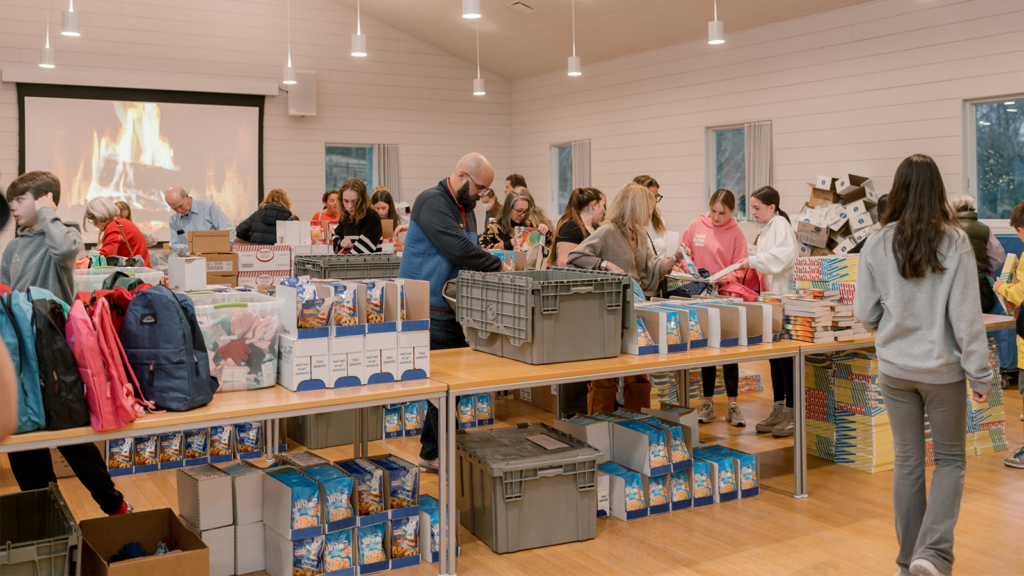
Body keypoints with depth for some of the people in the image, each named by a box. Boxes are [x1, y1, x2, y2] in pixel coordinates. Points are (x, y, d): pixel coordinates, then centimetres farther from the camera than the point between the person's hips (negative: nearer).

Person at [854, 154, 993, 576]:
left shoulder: (877, 245, -7)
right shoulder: (954, 242, -13)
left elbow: (865, 314, -2)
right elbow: (966, 316, -12)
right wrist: (979, 374, -3)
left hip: (895, 369, 2)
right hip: (942, 368, -2)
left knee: (908, 462, 14)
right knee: (950, 459, 14)